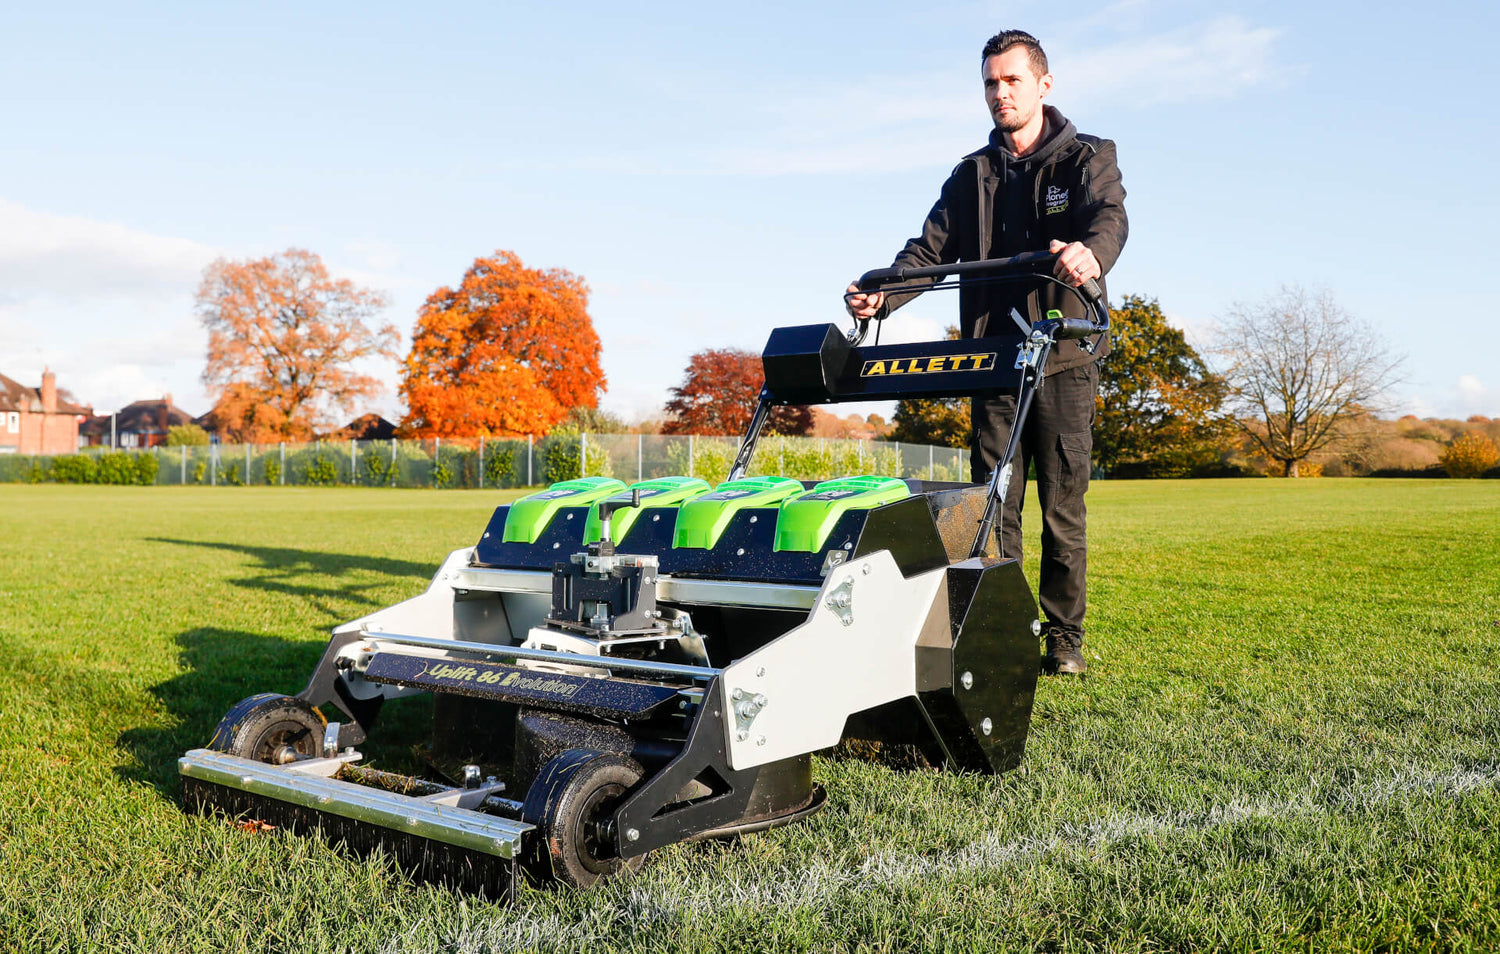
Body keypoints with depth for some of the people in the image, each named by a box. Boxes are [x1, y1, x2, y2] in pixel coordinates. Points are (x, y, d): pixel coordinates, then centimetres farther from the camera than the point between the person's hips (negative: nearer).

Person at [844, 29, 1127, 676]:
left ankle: (1064, 639, 11)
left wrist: (1090, 251, -41)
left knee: (1062, 506, 0)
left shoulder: (1087, 158, 5)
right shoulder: (971, 175, 16)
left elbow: (1110, 216, -16)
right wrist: (883, 294, -14)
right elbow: (932, 247, 7)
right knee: (993, 504, 0)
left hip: (1063, 355, -3)